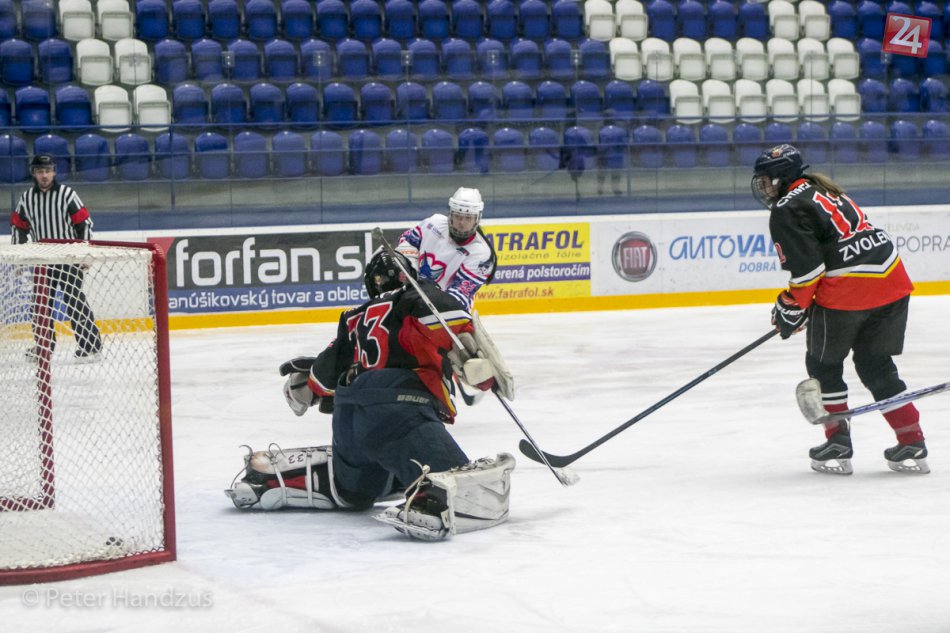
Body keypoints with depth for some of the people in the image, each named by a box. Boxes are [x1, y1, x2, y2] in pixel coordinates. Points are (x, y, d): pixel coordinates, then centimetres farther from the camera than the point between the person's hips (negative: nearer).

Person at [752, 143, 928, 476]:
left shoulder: (786, 210, -4)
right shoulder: (823, 191, 25)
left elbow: (806, 268, -12)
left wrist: (791, 308, 0)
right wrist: (803, 302, 26)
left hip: (847, 292, -8)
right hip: (892, 282, 8)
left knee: (823, 364, 12)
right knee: (876, 366, 16)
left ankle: (839, 444, 11)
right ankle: (913, 445, 13)